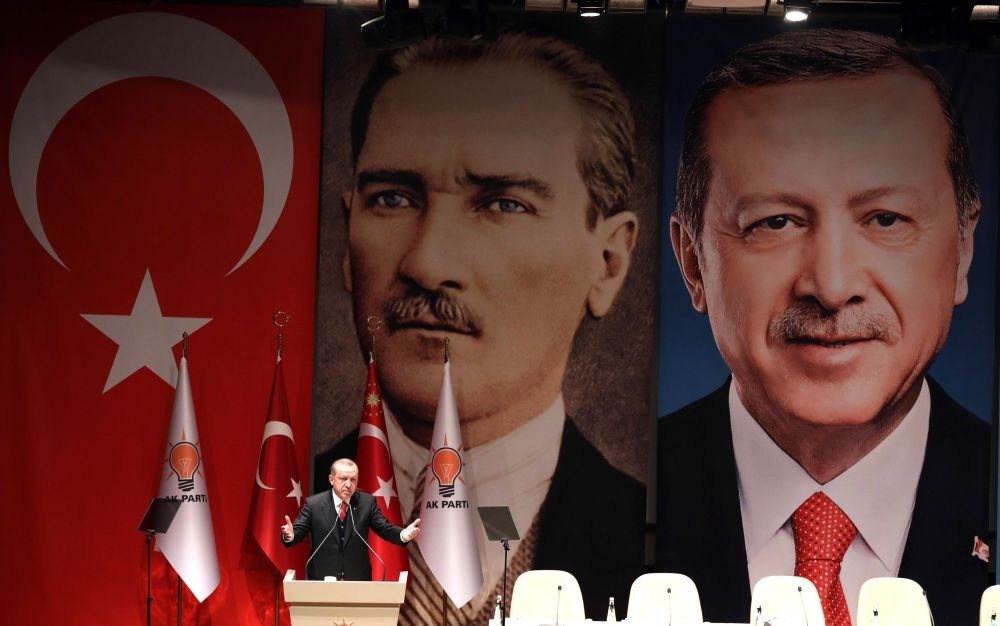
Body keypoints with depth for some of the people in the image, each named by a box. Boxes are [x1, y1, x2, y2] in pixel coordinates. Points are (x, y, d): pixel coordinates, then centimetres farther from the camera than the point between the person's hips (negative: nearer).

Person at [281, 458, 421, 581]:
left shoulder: (367, 502, 1)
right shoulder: (313, 504, -3)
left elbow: (384, 528, -1)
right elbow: (298, 531, -6)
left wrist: (404, 534, -23)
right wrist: (290, 535, -31)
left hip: (358, 579, 1)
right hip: (322, 580, -1)